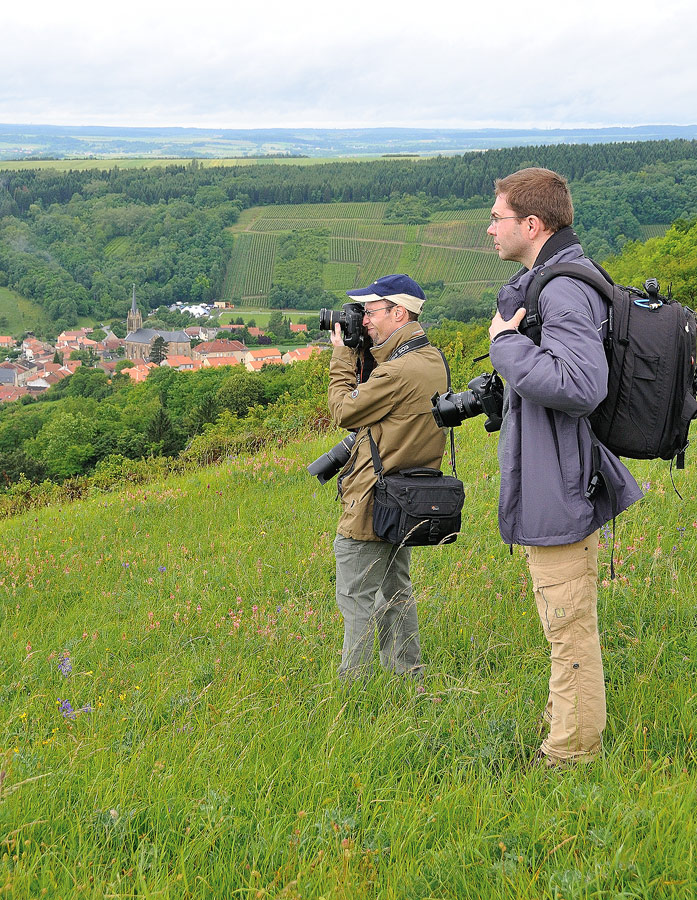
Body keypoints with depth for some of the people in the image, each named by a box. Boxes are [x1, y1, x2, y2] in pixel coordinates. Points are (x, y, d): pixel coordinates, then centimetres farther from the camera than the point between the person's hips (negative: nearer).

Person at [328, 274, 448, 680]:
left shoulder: (399, 371, -25)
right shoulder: (432, 359, 6)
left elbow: (345, 410, -13)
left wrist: (342, 356, -1)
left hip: (373, 502, -10)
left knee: (357, 598, -1)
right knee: (395, 589, 20)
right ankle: (407, 676, 28)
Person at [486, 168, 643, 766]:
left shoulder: (564, 291, -21)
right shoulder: (541, 284, 12)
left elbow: (579, 386, -35)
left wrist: (505, 342, -24)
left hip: (560, 492, -11)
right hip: (554, 488, 11)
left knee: (570, 628, 1)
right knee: (566, 626, 22)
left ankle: (573, 753, 13)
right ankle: (563, 733, 37)